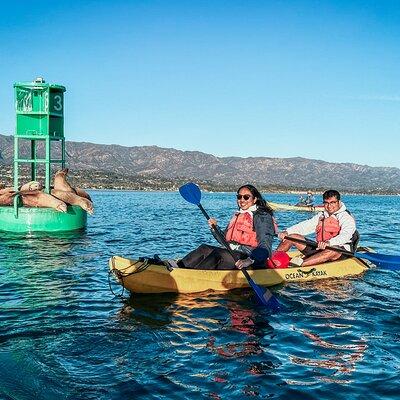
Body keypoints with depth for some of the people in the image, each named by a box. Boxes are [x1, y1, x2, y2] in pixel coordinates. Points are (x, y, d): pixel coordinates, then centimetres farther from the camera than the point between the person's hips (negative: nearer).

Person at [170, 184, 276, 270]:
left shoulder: (262, 217, -5)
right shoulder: (237, 215, 21)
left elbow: (265, 247, -18)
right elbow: (225, 240, 22)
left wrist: (249, 261, -33)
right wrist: (215, 228, 3)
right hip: (233, 254, 8)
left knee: (219, 254, -29)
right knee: (205, 249, -10)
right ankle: (179, 267, -26)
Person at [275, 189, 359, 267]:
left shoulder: (347, 218, -7)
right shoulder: (321, 216, 15)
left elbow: (345, 236, -25)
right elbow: (305, 226, 7)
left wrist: (329, 243, -45)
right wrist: (286, 232, -10)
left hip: (341, 253, -6)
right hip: (319, 249, 6)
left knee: (332, 251, -43)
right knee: (291, 236, -1)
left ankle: (300, 264, -57)